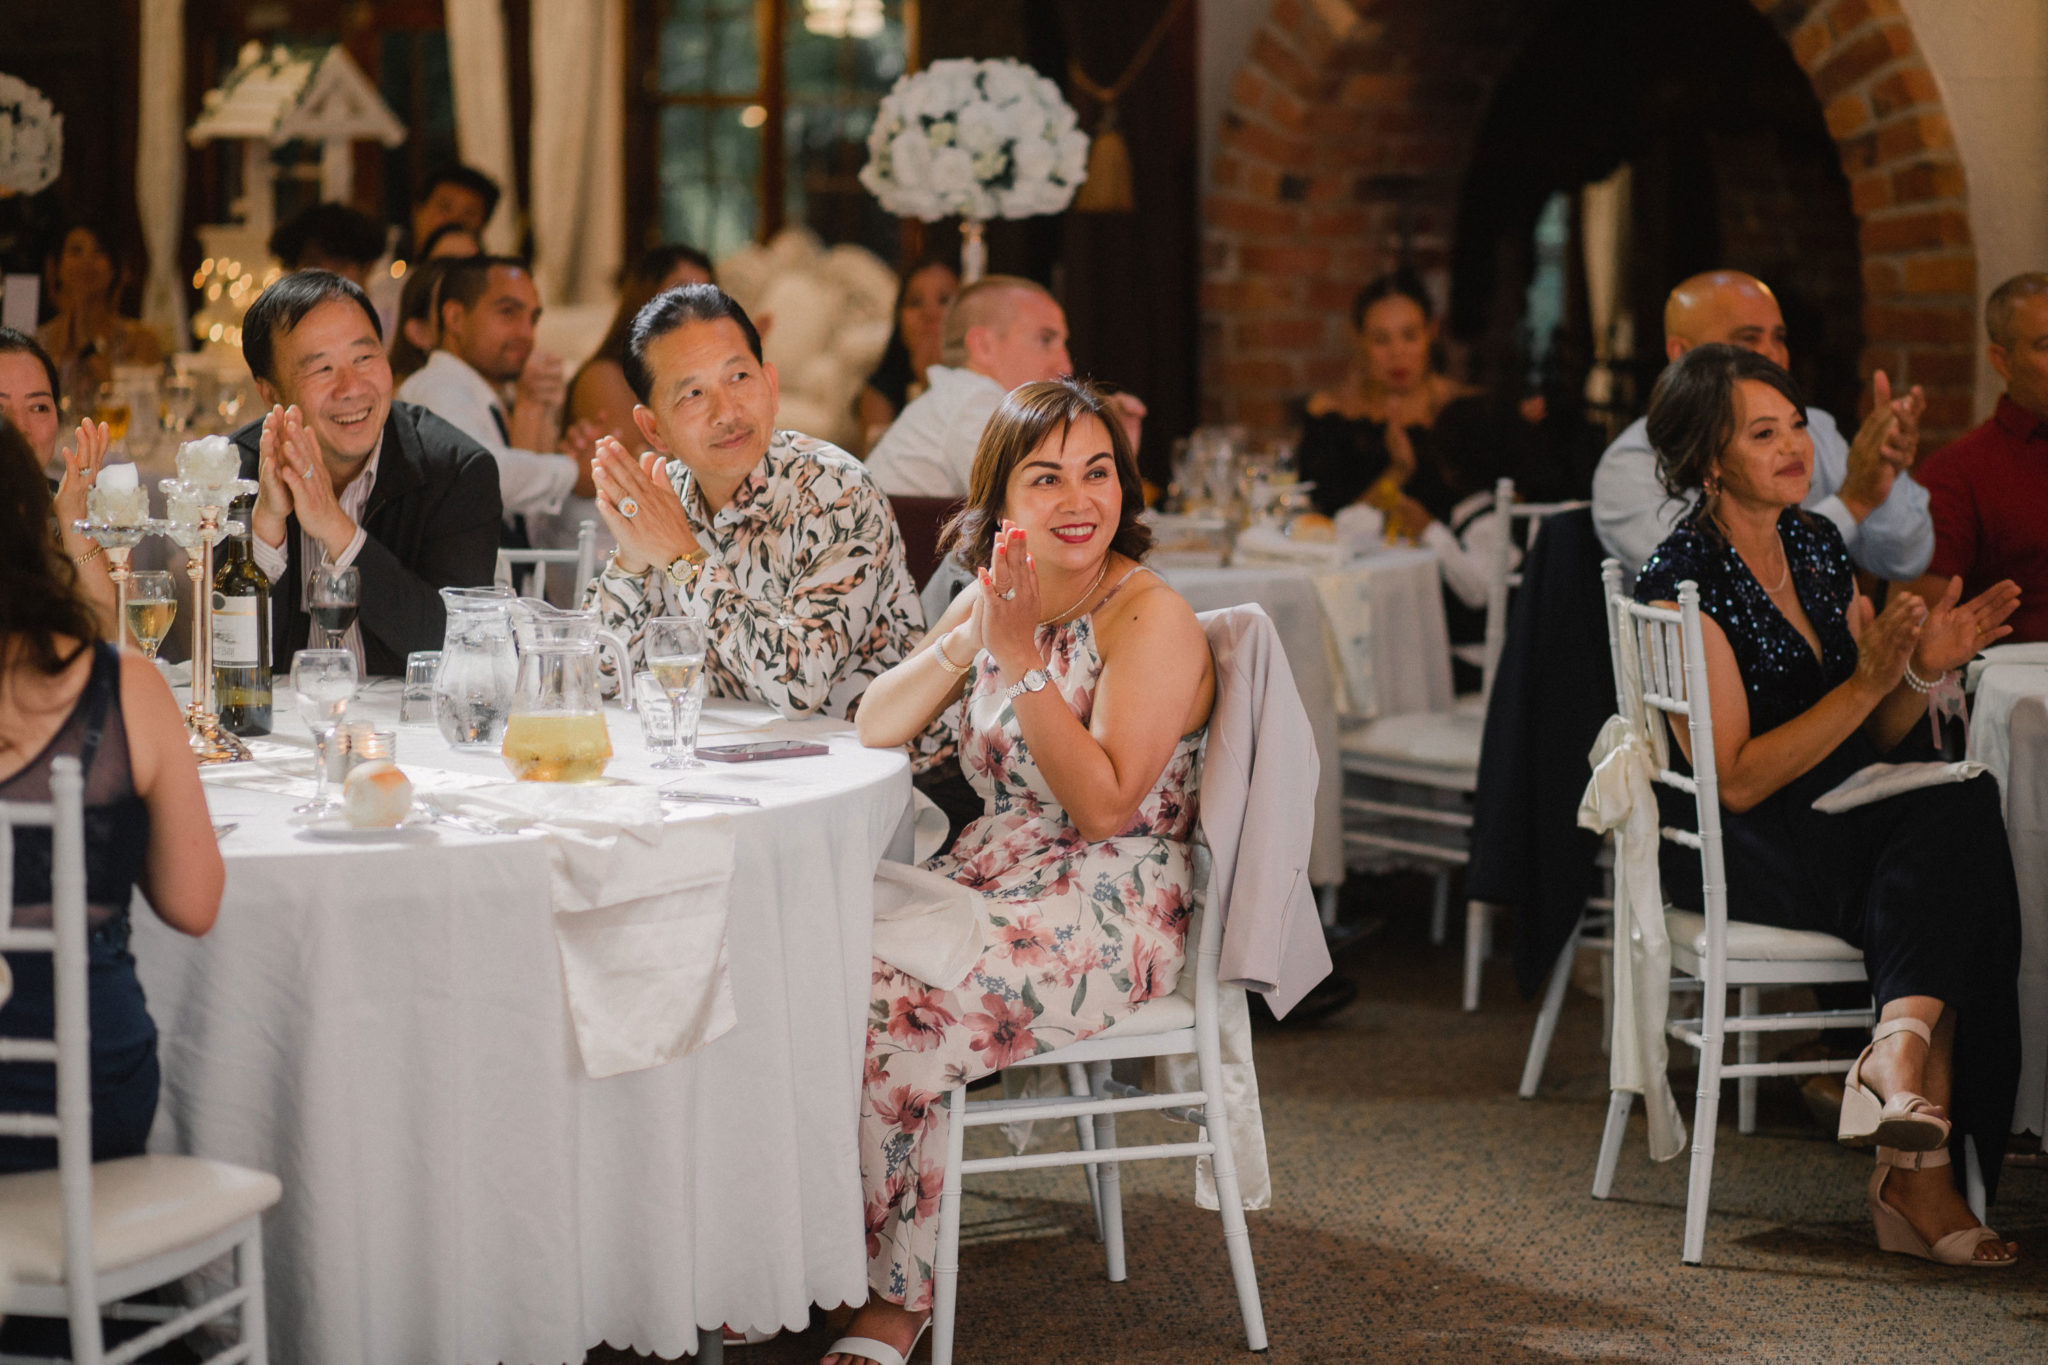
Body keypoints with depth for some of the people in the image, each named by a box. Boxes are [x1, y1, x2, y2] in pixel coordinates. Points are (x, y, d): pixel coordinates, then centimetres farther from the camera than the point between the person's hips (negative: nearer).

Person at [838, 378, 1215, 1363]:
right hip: (987, 880, 7)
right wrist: (969, 641, -13)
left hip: (1108, 919, -7)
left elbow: (1106, 807, -20)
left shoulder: (1151, 621, -11)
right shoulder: (996, 596, 10)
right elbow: (874, 728, 3)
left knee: (893, 1019, -28)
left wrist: (1022, 660, -22)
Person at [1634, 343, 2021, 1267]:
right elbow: (1738, 780, -17)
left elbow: (1876, 740, 15)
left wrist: (1925, 669, -6)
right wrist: (1867, 682, -23)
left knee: (1962, 808, -25)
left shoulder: (1819, 544, 12)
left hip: (1848, 828, 7)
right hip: (1732, 856, -6)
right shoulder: (1682, 579, -11)